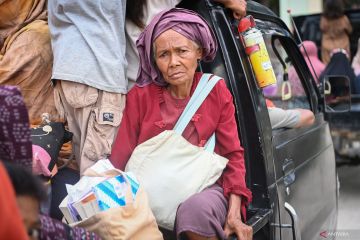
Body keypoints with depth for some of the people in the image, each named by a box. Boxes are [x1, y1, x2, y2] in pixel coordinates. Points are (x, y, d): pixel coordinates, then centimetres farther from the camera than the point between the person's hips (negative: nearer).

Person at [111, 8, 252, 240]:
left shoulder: (216, 91, 2)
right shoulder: (140, 95, 2)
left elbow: (232, 155, 2)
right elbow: (121, 157, 1)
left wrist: (234, 214, -11)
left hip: (204, 188, 1)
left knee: (195, 209, -34)